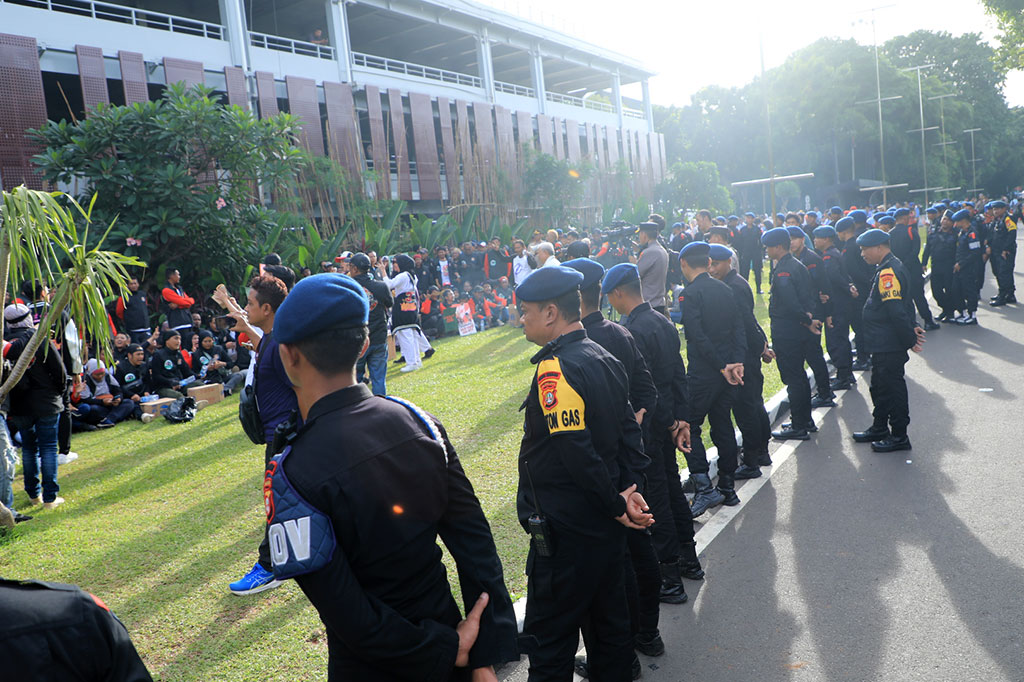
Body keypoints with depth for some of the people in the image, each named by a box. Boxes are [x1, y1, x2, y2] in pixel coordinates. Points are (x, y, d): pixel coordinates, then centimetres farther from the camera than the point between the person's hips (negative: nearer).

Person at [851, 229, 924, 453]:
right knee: (880, 385, 20)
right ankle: (880, 428, 32)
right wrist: (912, 327, 13)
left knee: (892, 388, 0)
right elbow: (905, 304, 18)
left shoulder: (888, 273, -22)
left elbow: (897, 311, -25)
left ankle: (899, 436, 10)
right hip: (883, 344, 11)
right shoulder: (889, 268, 12)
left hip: (889, 346, -11)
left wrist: (910, 338, -19)